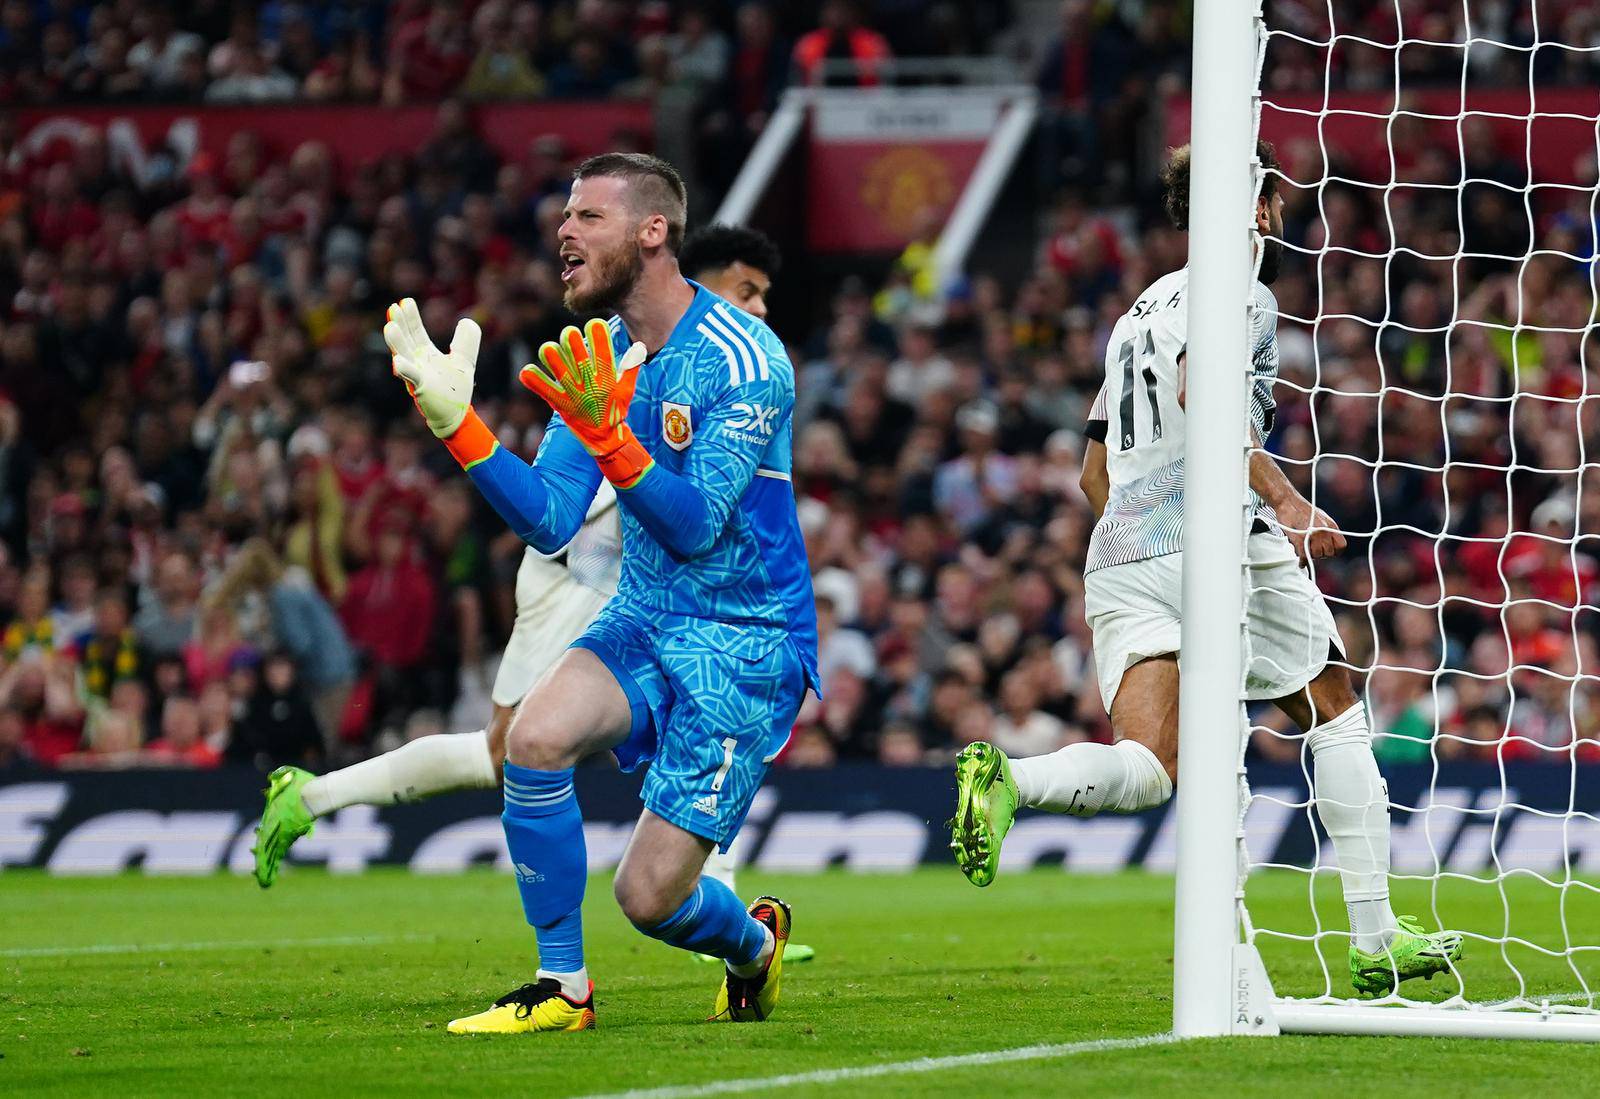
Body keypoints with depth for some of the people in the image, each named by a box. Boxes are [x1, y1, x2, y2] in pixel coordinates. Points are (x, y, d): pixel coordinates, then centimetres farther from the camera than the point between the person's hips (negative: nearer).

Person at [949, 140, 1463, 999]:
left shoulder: (1143, 309, 26)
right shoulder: (1241, 293, 1)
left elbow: (1095, 473, 26)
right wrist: (1281, 495, -21)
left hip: (1119, 549, 6)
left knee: (1142, 773, -7)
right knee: (1337, 715, 12)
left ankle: (1008, 779, -38)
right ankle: (1377, 940, 12)